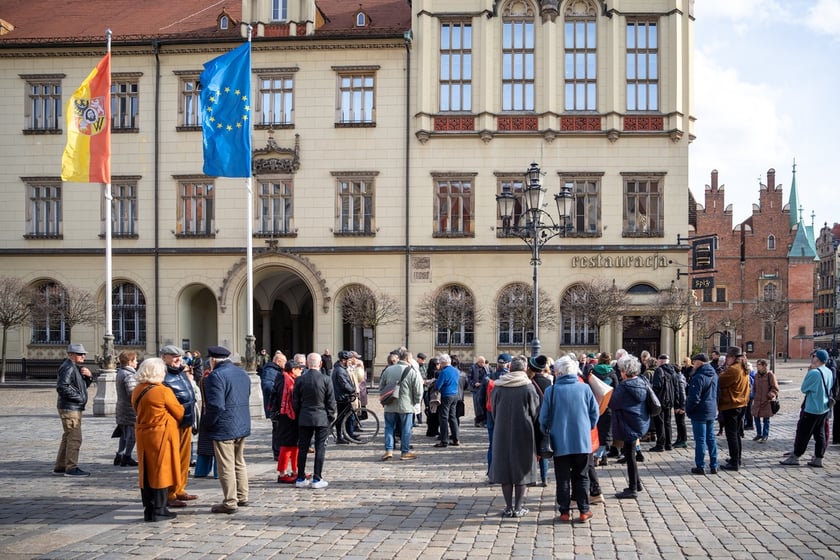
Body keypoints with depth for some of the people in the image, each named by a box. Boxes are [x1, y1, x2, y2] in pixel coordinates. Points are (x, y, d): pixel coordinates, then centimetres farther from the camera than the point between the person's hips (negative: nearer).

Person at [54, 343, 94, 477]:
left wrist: (89, 375, 1)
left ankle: (60, 467, 23)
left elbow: (84, 385, 22)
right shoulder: (68, 367, -14)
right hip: (69, 408, -11)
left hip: (75, 408, 11)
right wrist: (78, 397, -17)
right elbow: (62, 387, -24)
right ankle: (71, 468, -7)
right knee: (75, 438, -10)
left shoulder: (76, 367, 18)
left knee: (68, 438, 16)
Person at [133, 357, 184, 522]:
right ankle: (159, 511, 3)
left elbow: (139, 411, 14)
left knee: (146, 472, 11)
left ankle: (148, 510, 16)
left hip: (143, 434, 7)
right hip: (161, 435, -7)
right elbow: (179, 413, -7)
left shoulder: (136, 391, 5)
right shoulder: (163, 391, -15)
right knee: (162, 471, 0)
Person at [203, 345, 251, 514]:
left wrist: (208, 423, -10)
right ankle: (242, 497, 27)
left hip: (224, 427, -9)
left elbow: (216, 405, -23)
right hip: (243, 425, 9)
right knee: (239, 462, 19)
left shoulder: (215, 376, -17)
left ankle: (230, 503, 3)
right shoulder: (242, 374, 11)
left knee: (226, 466, -1)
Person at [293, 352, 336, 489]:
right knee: (320, 448, 3)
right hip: (322, 419, -2)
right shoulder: (326, 380, -8)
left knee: (302, 448, 9)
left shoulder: (300, 380, -2)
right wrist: (331, 417, 6)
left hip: (304, 419, 3)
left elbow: (295, 401, 4)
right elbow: (331, 401, -5)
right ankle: (317, 479, 2)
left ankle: (300, 478, 12)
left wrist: (298, 416, 14)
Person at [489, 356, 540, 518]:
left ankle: (508, 507, 11)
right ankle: (518, 507, 7)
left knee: (505, 468, 9)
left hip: (502, 433, 2)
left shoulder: (498, 387, -3)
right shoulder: (528, 387, -10)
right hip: (523, 433, -2)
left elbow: (493, 411, 7)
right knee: (521, 469, 7)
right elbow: (535, 412, -3)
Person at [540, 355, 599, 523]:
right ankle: (583, 511, 11)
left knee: (563, 478, 8)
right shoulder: (585, 388, -3)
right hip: (582, 441, 1)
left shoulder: (551, 390, -8)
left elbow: (544, 417, -3)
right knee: (581, 477, 12)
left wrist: (547, 433, 15)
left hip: (560, 442, -1)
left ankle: (564, 512, 10)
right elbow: (595, 413, 4)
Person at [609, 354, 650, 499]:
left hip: (630, 426, -9)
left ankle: (633, 489, 6)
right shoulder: (642, 383, 6)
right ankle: (636, 483, 29)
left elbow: (612, 404, -15)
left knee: (629, 456, 0)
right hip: (641, 423, 9)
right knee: (630, 454, 20)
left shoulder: (624, 387, -20)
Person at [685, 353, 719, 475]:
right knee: (711, 439, 12)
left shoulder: (699, 377, -20)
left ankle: (700, 467, 3)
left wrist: (688, 410, -7)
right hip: (712, 412, 8)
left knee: (700, 440, -2)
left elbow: (694, 398, -21)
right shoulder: (714, 375, 9)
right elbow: (716, 393, 16)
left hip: (700, 413, -8)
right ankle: (713, 466, 16)